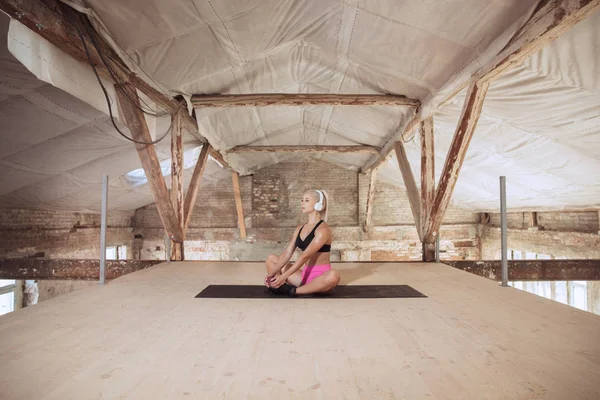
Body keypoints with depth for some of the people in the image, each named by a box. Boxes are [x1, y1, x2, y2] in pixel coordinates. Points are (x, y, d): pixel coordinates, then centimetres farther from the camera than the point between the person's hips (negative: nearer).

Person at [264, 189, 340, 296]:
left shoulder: (323, 229, -15)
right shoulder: (299, 229, 9)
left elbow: (305, 256, -23)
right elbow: (287, 253, 0)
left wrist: (284, 276, -28)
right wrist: (273, 272, -14)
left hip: (321, 276, -7)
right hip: (305, 274, 7)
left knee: (333, 275, -40)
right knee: (271, 258, 9)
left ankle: (294, 291, -23)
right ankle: (278, 285, -20)